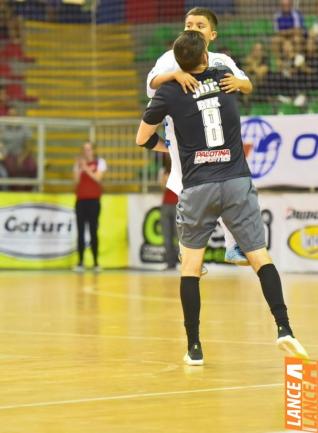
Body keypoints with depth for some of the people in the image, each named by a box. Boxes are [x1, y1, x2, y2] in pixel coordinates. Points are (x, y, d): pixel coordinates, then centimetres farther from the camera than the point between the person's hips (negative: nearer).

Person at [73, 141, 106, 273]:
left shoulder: (99, 162, 3)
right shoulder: (79, 163, 11)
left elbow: (98, 178, -12)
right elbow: (76, 181, 1)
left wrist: (86, 169, -19)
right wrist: (79, 168, -12)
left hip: (94, 200, -3)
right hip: (80, 200, 3)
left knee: (93, 231, -5)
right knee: (80, 231, -2)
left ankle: (96, 263, -3)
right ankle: (80, 263, -4)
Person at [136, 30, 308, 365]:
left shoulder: (169, 91, 1)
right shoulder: (224, 77, 9)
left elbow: (143, 138, 12)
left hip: (197, 187, -1)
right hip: (237, 182, 1)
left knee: (190, 264, 10)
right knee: (260, 258, 3)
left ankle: (194, 347, 6)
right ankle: (284, 328, -14)